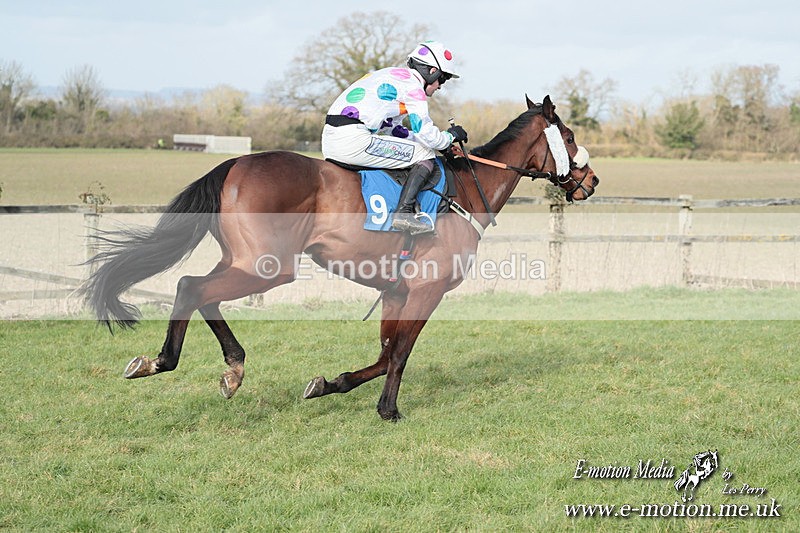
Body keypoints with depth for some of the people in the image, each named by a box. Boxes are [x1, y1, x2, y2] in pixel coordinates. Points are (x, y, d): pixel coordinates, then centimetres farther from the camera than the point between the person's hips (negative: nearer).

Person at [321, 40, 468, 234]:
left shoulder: (388, 75, 26)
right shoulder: (413, 86, -2)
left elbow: (393, 129, 33)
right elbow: (430, 138, -5)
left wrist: (443, 141, 30)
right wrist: (451, 135, 17)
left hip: (329, 139, 9)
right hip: (353, 141, -9)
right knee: (425, 156, -1)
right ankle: (404, 213, -14)